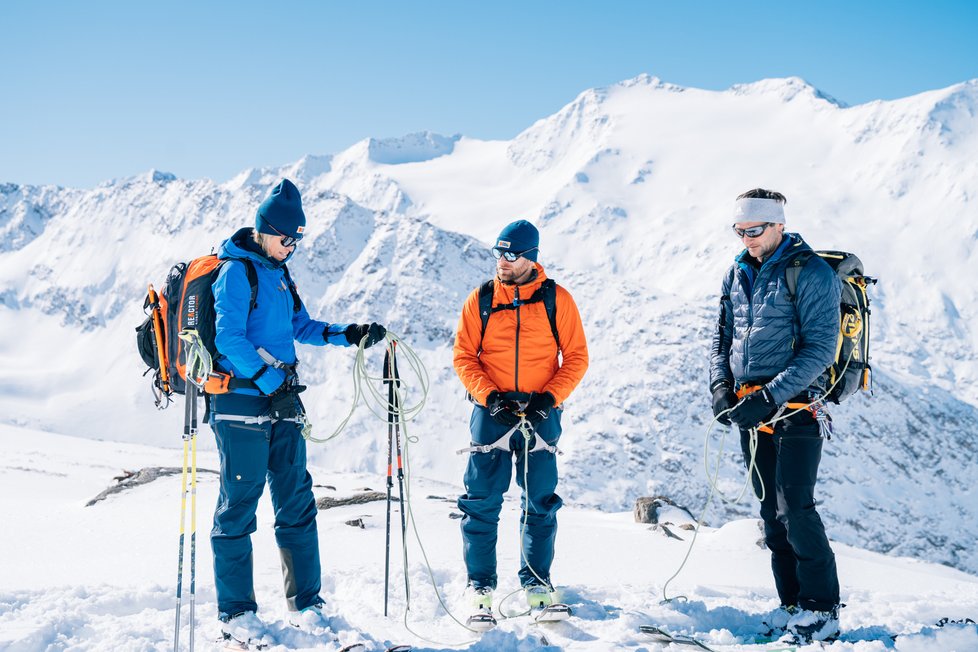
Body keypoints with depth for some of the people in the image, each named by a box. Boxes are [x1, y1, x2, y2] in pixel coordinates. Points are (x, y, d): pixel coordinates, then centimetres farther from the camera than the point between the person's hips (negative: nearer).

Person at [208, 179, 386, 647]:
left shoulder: (278, 274, 18)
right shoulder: (237, 271, -8)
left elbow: (300, 327, 23)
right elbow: (228, 338, -17)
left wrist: (350, 335, 9)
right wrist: (272, 384, -21)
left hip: (282, 401, 8)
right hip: (242, 402, -8)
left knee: (297, 501, 7)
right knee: (239, 504, -2)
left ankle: (305, 604, 16)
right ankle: (235, 612, 7)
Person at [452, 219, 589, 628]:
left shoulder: (557, 299, 0)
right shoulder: (480, 300, 3)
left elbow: (576, 357, 2)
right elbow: (464, 357, 3)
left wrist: (550, 398, -11)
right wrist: (489, 396, -12)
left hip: (540, 413, 0)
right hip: (492, 411, 0)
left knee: (540, 503, 7)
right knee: (482, 500, -1)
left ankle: (537, 580, 21)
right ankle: (480, 585, 9)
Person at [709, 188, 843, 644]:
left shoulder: (811, 274, -10)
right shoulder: (737, 274, 11)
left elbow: (820, 350, -15)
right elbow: (722, 336, 18)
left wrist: (769, 396, -22)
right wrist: (720, 385, -1)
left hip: (795, 407, -7)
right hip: (751, 411, 7)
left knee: (795, 510, -11)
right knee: (772, 513, 9)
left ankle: (821, 611, 0)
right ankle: (793, 605, 17)